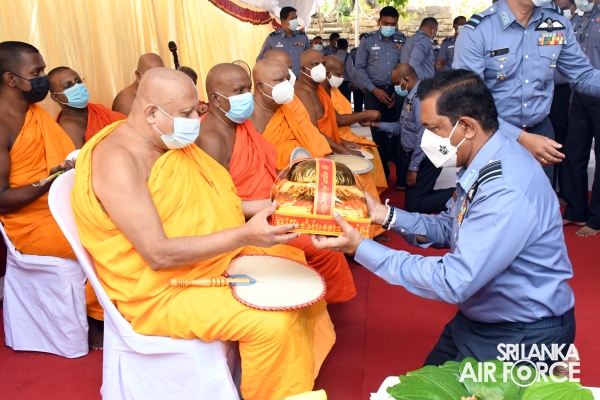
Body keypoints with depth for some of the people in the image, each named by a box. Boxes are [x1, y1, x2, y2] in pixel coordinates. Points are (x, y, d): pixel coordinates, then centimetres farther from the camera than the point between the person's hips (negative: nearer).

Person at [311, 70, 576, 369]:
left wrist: (361, 249, -27)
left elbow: (452, 283, -32)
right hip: (477, 318, 8)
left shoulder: (508, 191, -33)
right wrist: (385, 215, -9)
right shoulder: (483, 163, -4)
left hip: (523, 335, -8)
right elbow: (450, 229, 6)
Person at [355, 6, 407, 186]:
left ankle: (402, 174, 7)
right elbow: (359, 68, -1)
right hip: (375, 92, -1)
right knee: (378, 133, 6)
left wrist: (399, 90, -5)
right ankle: (382, 174, 18)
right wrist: (374, 90, -8)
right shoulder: (368, 40, -2)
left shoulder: (403, 41, 2)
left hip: (397, 92, 1)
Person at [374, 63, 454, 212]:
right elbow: (401, 126, 17)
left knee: (413, 205, -9)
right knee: (417, 198, 16)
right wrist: (375, 124, 12)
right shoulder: (410, 97, 11)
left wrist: (413, 167, -21)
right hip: (414, 155, 10)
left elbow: (423, 137, -25)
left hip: (425, 159, -10)